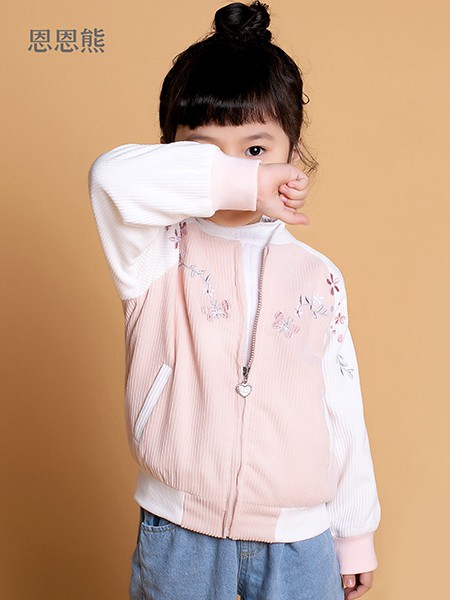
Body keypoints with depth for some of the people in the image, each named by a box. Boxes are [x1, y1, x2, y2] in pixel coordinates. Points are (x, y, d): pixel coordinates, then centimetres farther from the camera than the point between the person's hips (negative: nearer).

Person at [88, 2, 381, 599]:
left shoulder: (318, 277, -1)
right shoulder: (159, 255, -7)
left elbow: (344, 410, 3)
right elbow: (114, 176, -29)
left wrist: (356, 535, 9)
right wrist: (241, 184, -29)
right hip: (178, 533, -1)